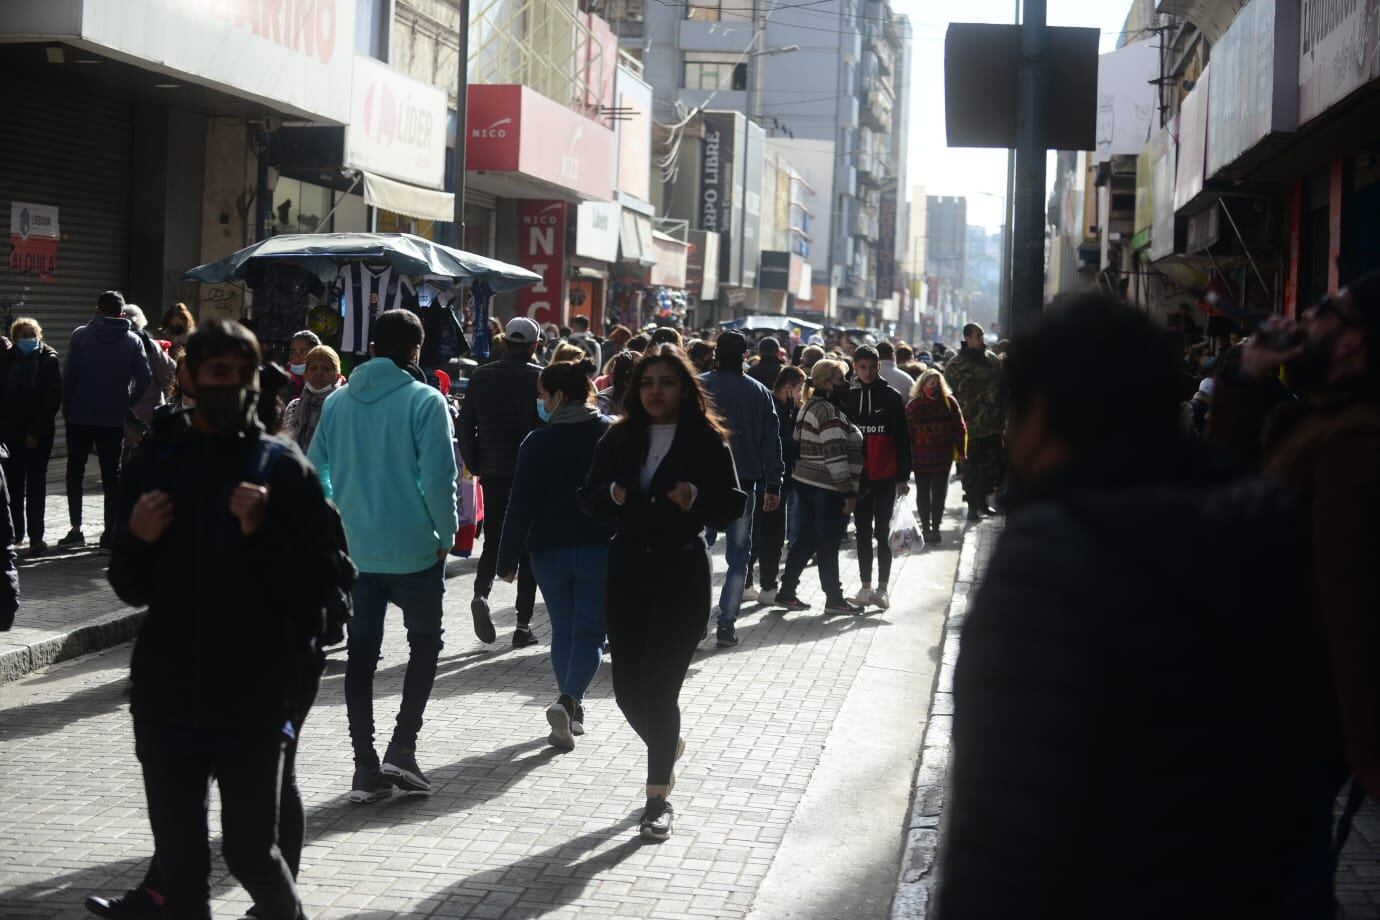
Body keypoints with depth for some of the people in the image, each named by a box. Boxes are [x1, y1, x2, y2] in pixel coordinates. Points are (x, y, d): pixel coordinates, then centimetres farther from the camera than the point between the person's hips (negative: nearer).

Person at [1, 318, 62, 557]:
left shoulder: (49, 360, -4)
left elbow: (53, 399, -8)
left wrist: (35, 432, -12)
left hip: (39, 433, -3)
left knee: (35, 484, -2)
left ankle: (36, 538, 0)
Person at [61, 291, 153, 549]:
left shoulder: (81, 335, -4)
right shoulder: (133, 341, -1)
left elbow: (69, 374, -8)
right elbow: (144, 378, -7)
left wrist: (67, 407, 2)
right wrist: (127, 404, 5)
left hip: (79, 415, -1)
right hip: (114, 419, 1)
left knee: (75, 471, 11)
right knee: (112, 474, 8)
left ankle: (75, 528, 7)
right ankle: (110, 531, 4)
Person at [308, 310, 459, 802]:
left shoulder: (338, 401, 5)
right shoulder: (425, 400, -10)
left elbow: (315, 471, 8)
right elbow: (439, 475, -17)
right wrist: (446, 534, -5)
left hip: (353, 551, 4)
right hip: (414, 549, -4)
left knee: (360, 653, 10)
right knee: (425, 641, 14)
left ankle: (365, 768, 11)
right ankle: (402, 748, 3)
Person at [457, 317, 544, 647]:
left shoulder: (481, 377, 2)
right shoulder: (540, 378, -9)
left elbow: (465, 427, 4)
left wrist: (475, 466, 11)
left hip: (493, 473, 3)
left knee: (493, 541, 17)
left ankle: (481, 594, -10)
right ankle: (523, 625, 6)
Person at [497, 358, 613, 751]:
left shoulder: (537, 442, -6)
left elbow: (521, 506, -6)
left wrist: (508, 560, 0)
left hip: (549, 551, 0)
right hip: (601, 550, 0)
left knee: (563, 629, 15)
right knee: (590, 632, 0)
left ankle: (573, 710, 21)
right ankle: (568, 701, -22)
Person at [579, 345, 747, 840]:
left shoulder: (707, 441, -2)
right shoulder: (619, 438, 7)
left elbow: (734, 503, -1)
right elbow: (588, 498, 10)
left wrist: (697, 497, -20)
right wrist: (611, 494, -12)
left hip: (682, 576, -4)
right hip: (627, 571, 4)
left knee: (659, 686, -8)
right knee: (628, 688, 6)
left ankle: (659, 796, 4)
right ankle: (669, 745, 39)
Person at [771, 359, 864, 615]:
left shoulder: (810, 407, 13)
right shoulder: (829, 412, -18)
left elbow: (797, 442, 18)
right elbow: (835, 456, -23)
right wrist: (849, 492, -21)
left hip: (805, 482, 10)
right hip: (828, 489, -10)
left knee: (806, 539, 14)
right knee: (829, 544, 0)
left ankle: (786, 592, 17)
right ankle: (834, 599, 9)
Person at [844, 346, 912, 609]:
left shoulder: (892, 397, -1)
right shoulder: (847, 397, 5)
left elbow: (903, 438, -1)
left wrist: (903, 476, -5)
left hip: (885, 477, -3)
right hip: (858, 476, 3)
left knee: (882, 533, -1)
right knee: (863, 533, 8)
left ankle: (883, 587, 4)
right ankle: (866, 586, 15)